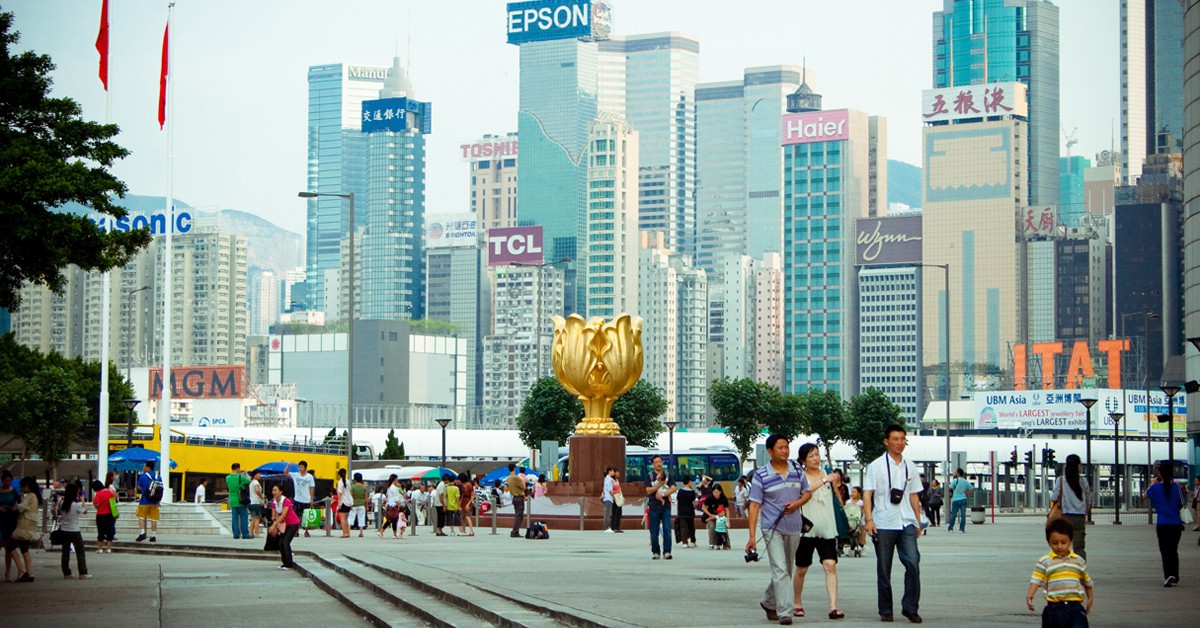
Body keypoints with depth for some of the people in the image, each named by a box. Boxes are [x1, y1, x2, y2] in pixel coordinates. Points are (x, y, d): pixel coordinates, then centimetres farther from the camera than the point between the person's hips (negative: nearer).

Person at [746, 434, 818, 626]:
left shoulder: (797, 470, 6)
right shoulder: (760, 475, -6)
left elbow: (807, 493, 16)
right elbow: (754, 506, -7)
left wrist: (797, 503, -8)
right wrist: (752, 536, -12)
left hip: (794, 528, 5)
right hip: (772, 529, -5)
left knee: (786, 571, 15)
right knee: (780, 570, -15)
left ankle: (769, 603, 35)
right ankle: (785, 612, -16)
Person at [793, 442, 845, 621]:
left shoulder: (828, 474, 9)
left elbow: (840, 499, 12)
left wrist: (836, 484, -6)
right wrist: (824, 481, -35)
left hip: (826, 529, 2)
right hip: (806, 529, -2)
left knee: (830, 565, -14)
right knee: (801, 569, 9)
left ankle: (833, 607, -19)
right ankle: (798, 604, 29)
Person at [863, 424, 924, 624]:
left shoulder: (910, 467, 14)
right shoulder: (876, 466, 1)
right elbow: (867, 494, -4)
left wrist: (918, 521, 17)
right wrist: (869, 519, -15)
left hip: (906, 524, 3)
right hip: (883, 525, -3)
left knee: (913, 564, -11)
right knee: (883, 569, 3)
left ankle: (910, 607, -2)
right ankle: (885, 610, 13)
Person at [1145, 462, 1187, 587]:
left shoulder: (1156, 487, -8)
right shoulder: (1177, 487, -2)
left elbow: (1145, 496, 11)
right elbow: (1183, 503, 11)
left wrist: (1153, 482, 21)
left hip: (1162, 525, -3)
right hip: (1176, 524, 3)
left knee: (1165, 551, -4)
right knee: (1173, 551, 16)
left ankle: (1169, 575, -25)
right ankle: (1175, 578, 21)